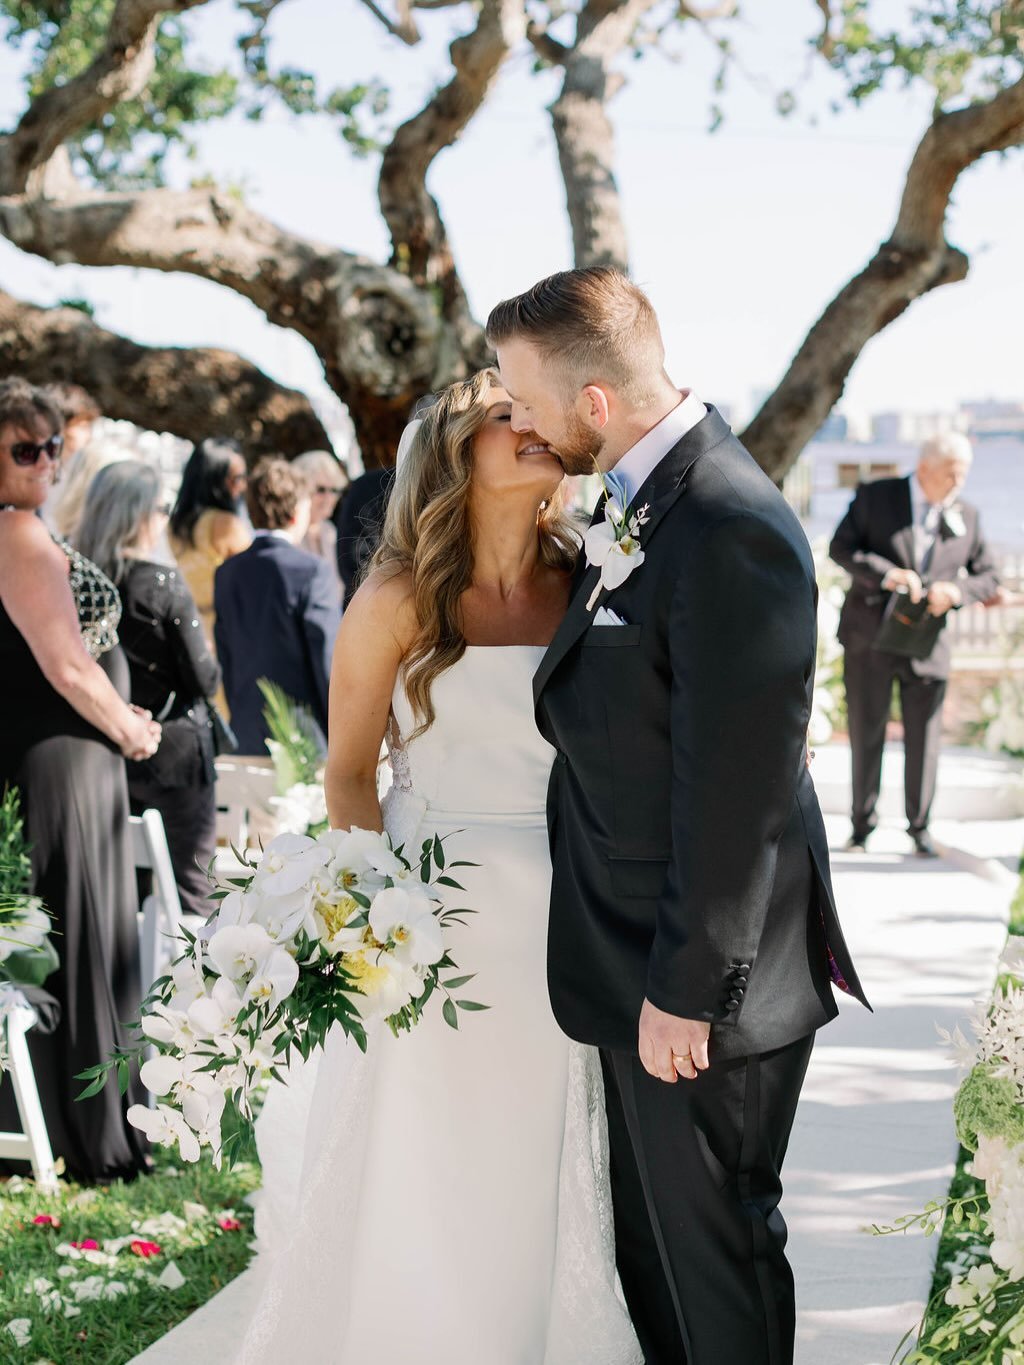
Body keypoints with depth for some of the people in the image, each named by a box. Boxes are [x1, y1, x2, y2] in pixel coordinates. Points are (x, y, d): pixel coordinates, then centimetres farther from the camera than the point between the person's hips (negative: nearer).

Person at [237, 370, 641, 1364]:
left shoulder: (586, 589, 3)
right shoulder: (399, 600, -5)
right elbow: (347, 772, 0)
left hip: (557, 925, 3)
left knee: (538, 1183, 9)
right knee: (420, 1179, 4)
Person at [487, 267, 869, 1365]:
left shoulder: (732, 533, -26)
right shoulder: (640, 498, 5)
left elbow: (736, 790, -25)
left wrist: (684, 989, -19)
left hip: (705, 982, -9)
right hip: (640, 952, 9)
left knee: (712, 1244, 8)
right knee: (650, 1232, 22)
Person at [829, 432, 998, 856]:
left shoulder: (966, 518, 6)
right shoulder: (875, 497, -2)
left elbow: (987, 577, 9)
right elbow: (840, 547, -9)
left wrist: (956, 590, -13)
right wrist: (887, 574, -24)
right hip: (869, 639, -2)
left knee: (923, 738, 3)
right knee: (866, 735, 6)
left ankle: (919, 826, 16)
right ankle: (862, 825, 18)